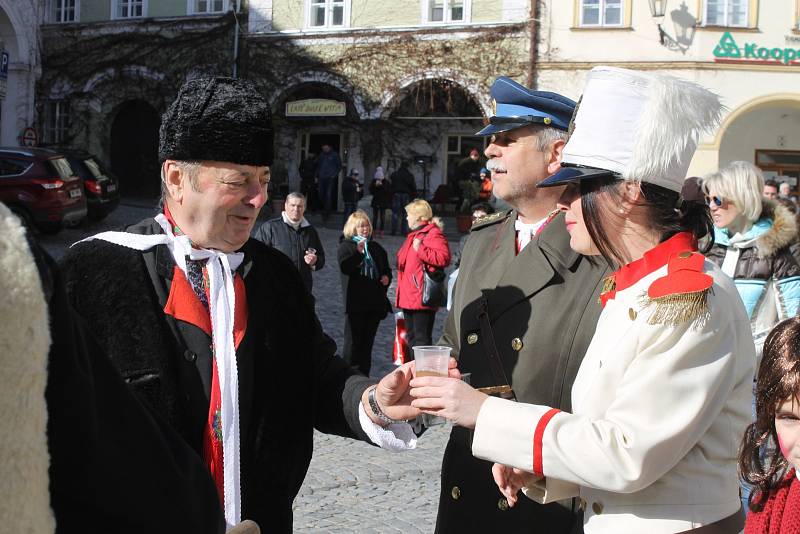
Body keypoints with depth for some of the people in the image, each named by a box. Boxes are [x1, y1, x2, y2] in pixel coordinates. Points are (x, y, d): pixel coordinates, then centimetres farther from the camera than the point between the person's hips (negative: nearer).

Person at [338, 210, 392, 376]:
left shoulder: (376, 247, 18)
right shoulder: (346, 246, 1)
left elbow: (386, 268, 28)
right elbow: (345, 267, -17)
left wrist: (387, 277, 6)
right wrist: (358, 252, -31)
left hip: (375, 302, 5)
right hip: (355, 302, -5)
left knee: (367, 342, 9)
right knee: (353, 342, -6)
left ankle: (363, 376, 15)